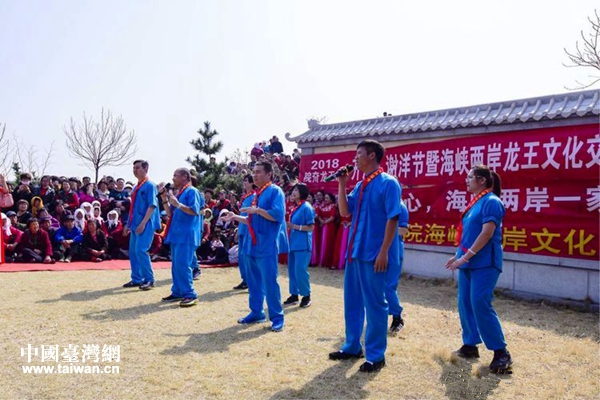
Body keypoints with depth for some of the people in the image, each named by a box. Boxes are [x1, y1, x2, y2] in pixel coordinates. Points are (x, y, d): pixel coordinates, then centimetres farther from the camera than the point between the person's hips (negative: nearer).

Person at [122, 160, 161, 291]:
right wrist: (128, 223, 19)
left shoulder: (150, 186, -9)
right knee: (133, 252, 10)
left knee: (141, 251, -13)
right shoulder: (136, 187, 17)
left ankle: (149, 279, -4)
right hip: (135, 224, 9)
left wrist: (143, 223, -23)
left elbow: (152, 205, -16)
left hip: (145, 224, -9)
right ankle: (136, 279, 19)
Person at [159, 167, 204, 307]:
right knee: (176, 265, 12)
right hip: (177, 234, 9)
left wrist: (178, 204, -24)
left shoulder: (192, 191, -8)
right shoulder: (178, 193, 18)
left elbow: (195, 211, -19)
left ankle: (190, 295, -9)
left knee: (183, 264, -13)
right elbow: (170, 213, 19)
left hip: (187, 234, -9)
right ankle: (177, 292, 20)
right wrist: (164, 198, 8)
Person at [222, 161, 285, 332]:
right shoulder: (256, 194, 18)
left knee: (269, 282, -5)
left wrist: (256, 210, -20)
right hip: (252, 245, 9)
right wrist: (235, 217, 14)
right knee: (253, 281, 13)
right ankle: (256, 313, 25)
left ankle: (277, 318, 5)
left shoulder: (275, 191, -7)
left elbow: (278, 215, -21)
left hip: (266, 246, -8)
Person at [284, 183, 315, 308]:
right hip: (294, 243, 8)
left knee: (300, 271, -8)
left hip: (303, 244, -8)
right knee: (292, 270, 10)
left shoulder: (306, 207, -11)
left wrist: (294, 226, -18)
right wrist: (288, 225, 6)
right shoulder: (295, 208, 14)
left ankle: (306, 296, 5)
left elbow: (311, 227, -14)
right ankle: (294, 295, 19)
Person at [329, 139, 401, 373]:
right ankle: (353, 347, 29)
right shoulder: (360, 186, 13)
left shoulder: (388, 183, -9)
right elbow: (345, 212, 11)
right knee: (352, 301, 15)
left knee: (374, 304, 1)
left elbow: (392, 219, -14)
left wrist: (384, 251, -19)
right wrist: (342, 185, 4)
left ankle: (375, 355, 13)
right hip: (355, 252, 8)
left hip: (374, 254, -8)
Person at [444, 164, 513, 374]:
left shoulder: (491, 201, -12)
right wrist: (458, 255, 19)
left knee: (481, 305, -12)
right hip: (468, 262, 9)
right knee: (465, 304, 10)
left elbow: (487, 233, -20)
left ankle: (501, 352, -2)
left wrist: (465, 257, -20)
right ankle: (470, 345, 21)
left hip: (484, 263, -9)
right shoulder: (474, 202, 15)